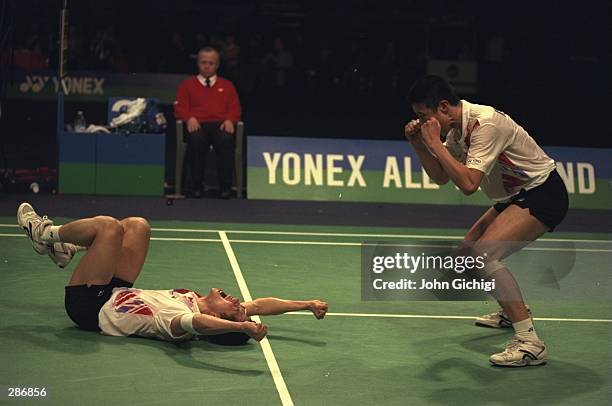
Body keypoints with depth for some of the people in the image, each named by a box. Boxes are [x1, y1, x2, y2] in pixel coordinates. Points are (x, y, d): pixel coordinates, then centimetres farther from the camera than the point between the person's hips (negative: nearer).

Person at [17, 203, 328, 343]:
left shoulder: (182, 324, -37)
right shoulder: (196, 304, -17)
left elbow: (198, 322, -61)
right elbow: (260, 304, -12)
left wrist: (242, 325, -75)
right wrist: (309, 305, -19)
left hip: (92, 306, -8)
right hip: (117, 295, 8)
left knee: (109, 226, -20)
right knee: (137, 226, 7)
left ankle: (45, 233, 8)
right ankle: (65, 248, 22)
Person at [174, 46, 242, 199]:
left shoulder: (227, 85, 25)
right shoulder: (187, 85, 22)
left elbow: (235, 108, 16)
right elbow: (180, 108, 11)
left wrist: (229, 120, -8)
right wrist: (190, 118, -11)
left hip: (220, 125, 1)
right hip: (198, 124, 0)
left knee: (226, 139, -38)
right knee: (196, 139, -39)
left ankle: (225, 186, -29)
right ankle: (196, 185, -27)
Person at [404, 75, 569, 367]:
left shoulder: (485, 124, -26)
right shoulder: (457, 127, 3)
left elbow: (468, 184, -34)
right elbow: (441, 178, 10)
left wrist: (435, 143, -28)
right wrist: (419, 144, -4)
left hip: (543, 193, -10)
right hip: (516, 197, 10)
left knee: (483, 254, -26)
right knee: (467, 251, 20)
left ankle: (529, 343, -27)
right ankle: (510, 313, 43)